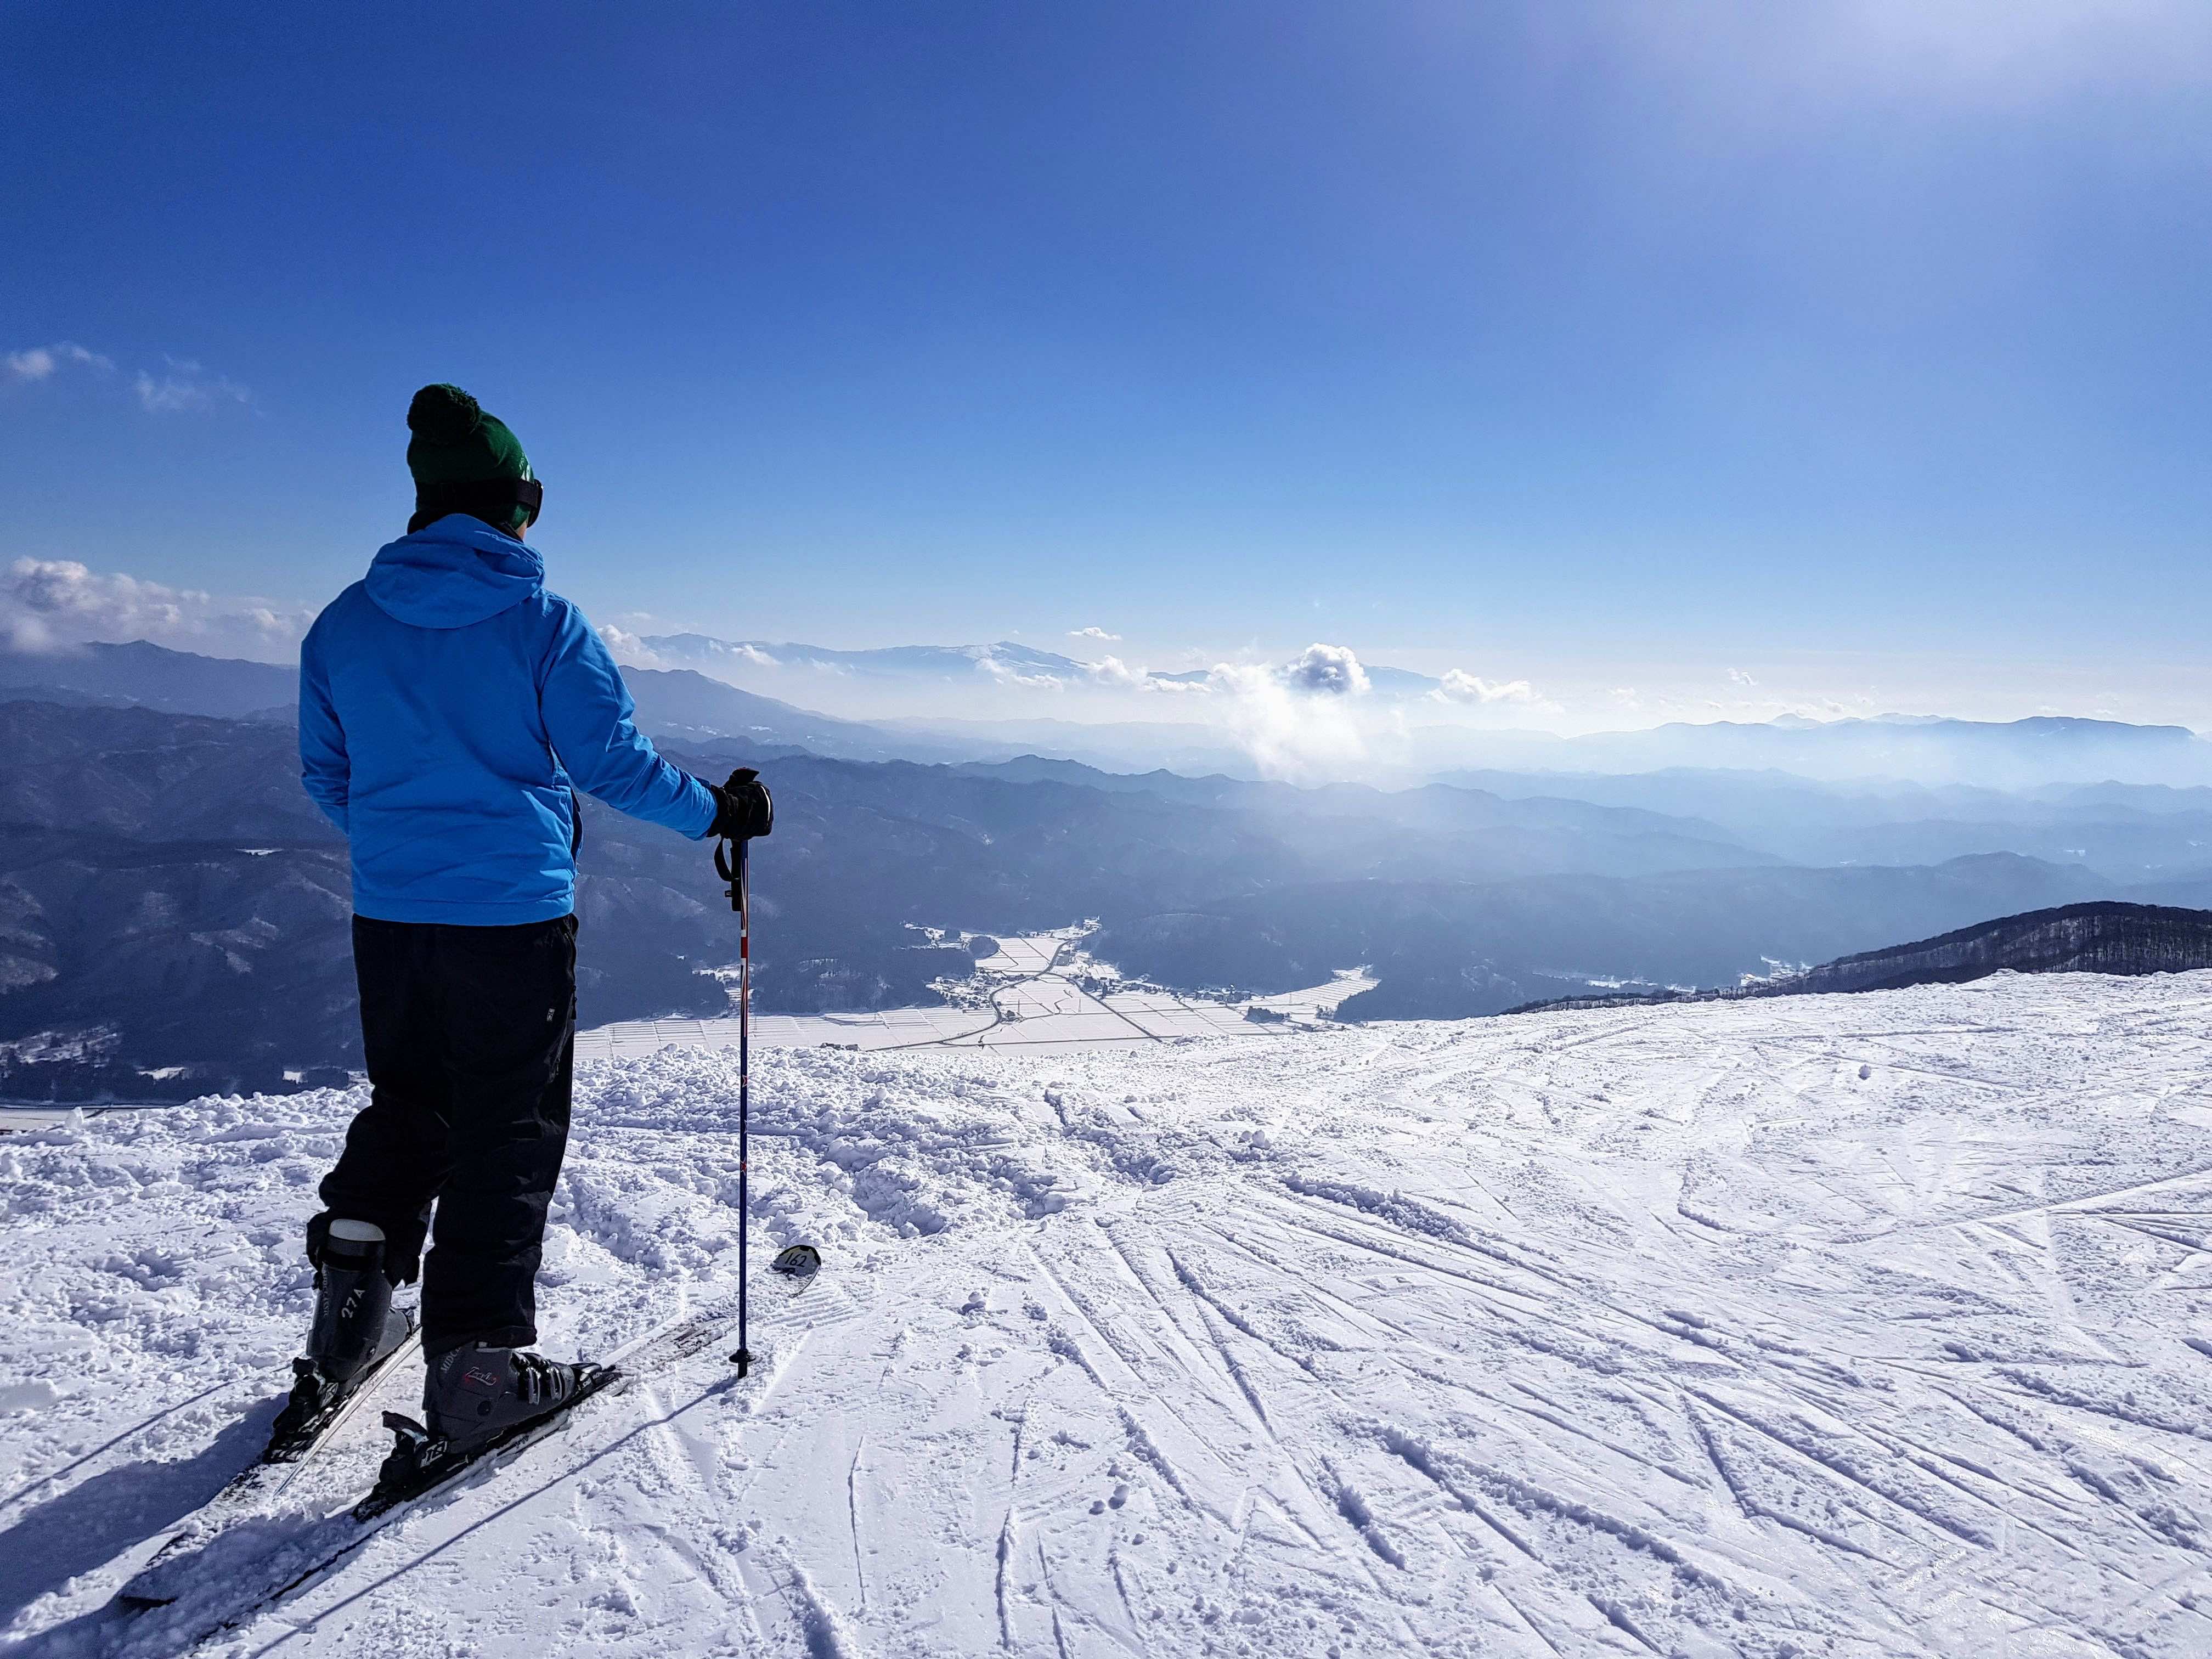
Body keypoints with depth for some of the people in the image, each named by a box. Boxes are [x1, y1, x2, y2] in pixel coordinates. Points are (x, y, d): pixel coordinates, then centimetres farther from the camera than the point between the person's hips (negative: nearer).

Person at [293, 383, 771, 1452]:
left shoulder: (343, 623, 4)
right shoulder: (541, 622, -11)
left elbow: (326, 778, 13)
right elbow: (613, 760, -8)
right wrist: (716, 813, 7)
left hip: (387, 915, 5)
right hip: (514, 916, -4)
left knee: (406, 1102, 25)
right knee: (508, 1130, 5)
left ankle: (354, 1277, 18)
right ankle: (478, 1359, 9)